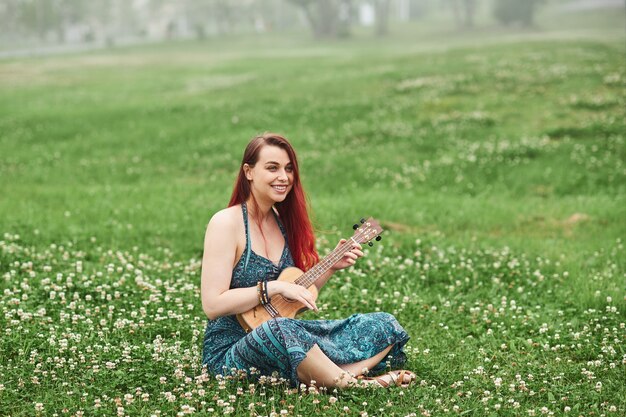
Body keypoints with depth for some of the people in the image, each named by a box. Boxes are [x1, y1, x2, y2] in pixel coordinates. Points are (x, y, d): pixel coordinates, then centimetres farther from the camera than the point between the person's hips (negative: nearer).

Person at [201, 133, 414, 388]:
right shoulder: (227, 223, -11)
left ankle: (324, 378, -28)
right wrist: (275, 287, -21)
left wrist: (331, 266, 6)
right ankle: (353, 384, -25)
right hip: (231, 352, -8)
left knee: (383, 324, -3)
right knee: (279, 329, -43)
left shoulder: (284, 221, 11)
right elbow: (212, 305, -19)